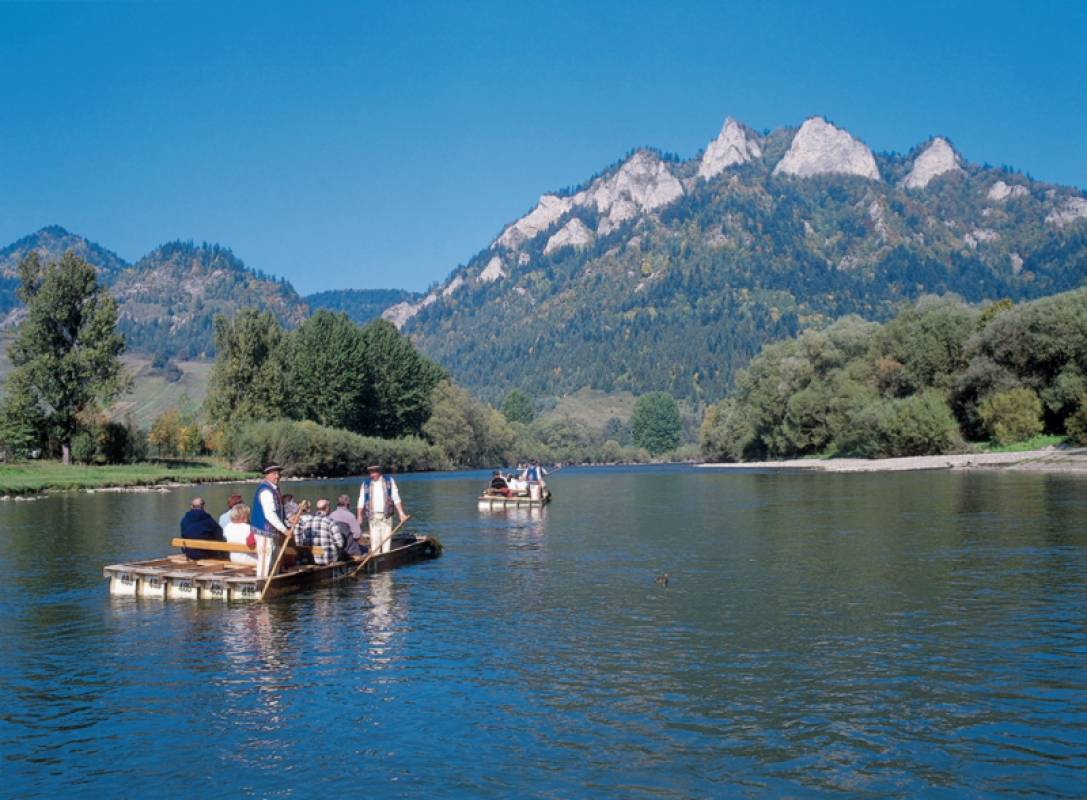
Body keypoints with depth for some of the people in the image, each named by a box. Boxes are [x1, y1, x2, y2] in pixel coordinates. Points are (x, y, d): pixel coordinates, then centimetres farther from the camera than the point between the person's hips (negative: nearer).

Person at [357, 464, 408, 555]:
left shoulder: (389, 481, 5)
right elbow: (361, 502, 7)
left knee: (386, 538, -2)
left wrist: (401, 513, -6)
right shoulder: (366, 484, 8)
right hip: (373, 516, 0)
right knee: (374, 538, -5)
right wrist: (359, 516, -1)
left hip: (386, 515, 0)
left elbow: (396, 499, 1)